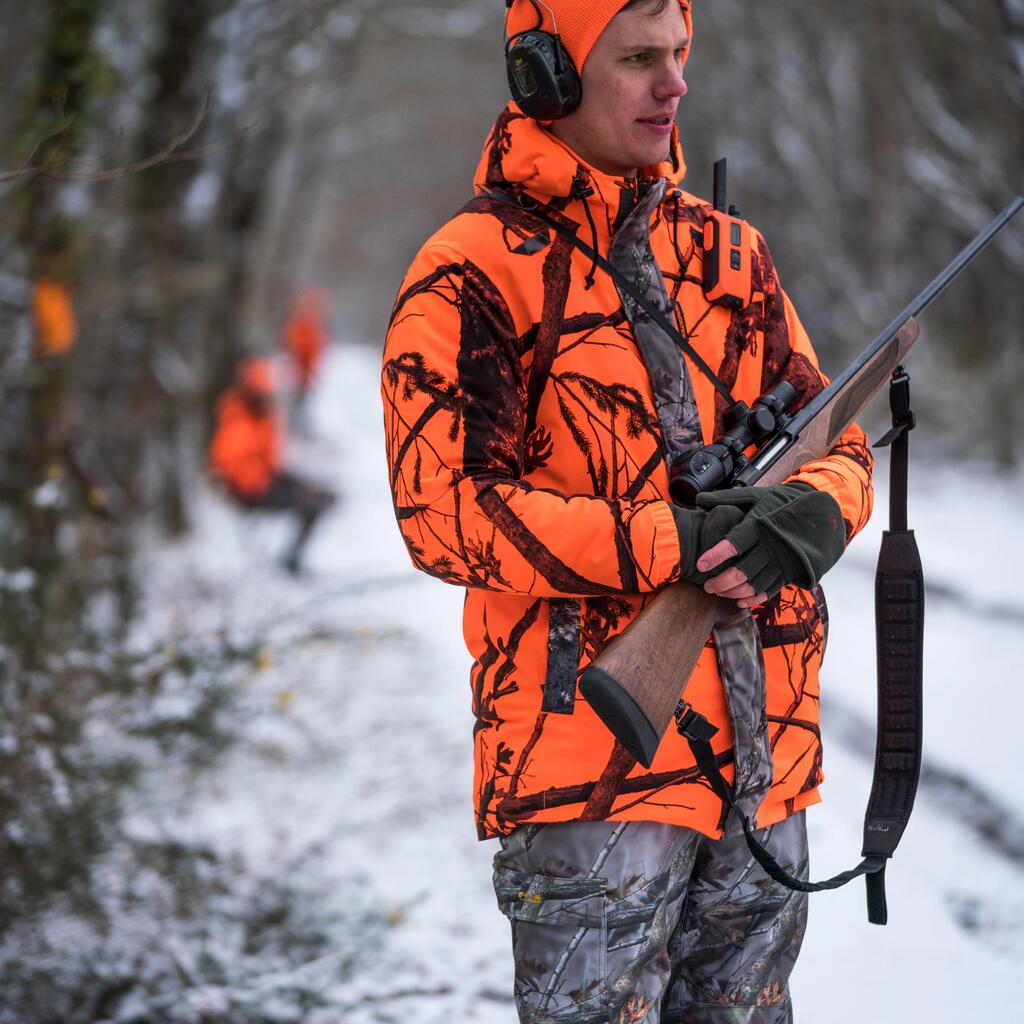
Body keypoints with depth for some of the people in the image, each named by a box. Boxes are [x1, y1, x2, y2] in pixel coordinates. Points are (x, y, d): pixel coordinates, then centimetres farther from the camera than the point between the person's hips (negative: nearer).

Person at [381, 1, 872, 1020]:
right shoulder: (473, 276, -7)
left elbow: (839, 440, 12)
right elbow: (446, 512, -16)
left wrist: (810, 513, -12)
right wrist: (667, 546, -21)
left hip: (764, 748, 6)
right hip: (590, 759, -6)